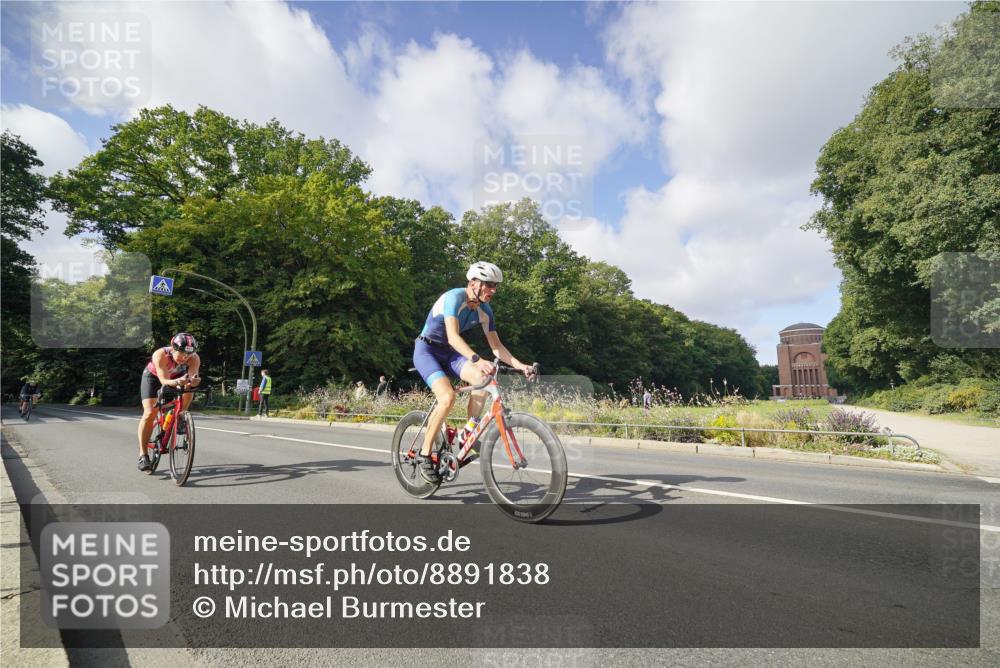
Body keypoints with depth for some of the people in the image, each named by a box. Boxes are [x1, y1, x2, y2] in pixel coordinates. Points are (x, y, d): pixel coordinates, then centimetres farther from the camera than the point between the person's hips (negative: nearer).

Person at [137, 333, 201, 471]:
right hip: (153, 377, -2)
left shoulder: (194, 359, -31)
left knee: (188, 389, -30)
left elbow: (193, 376, -39)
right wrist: (177, 382, -64)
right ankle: (143, 454, -6)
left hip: (176, 377, 3)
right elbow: (164, 380, -43)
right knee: (150, 413, -16)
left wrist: (193, 381, -63)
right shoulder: (161, 355, -38)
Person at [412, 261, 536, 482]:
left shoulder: (484, 310, -2)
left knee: (482, 378, -22)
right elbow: (453, 337, -36)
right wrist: (477, 360, -50)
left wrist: (519, 365, -13)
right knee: (447, 397, -27)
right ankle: (424, 455, -11)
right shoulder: (454, 297, -23)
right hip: (427, 350, -6)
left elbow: (496, 346, 1)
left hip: (448, 353, 6)